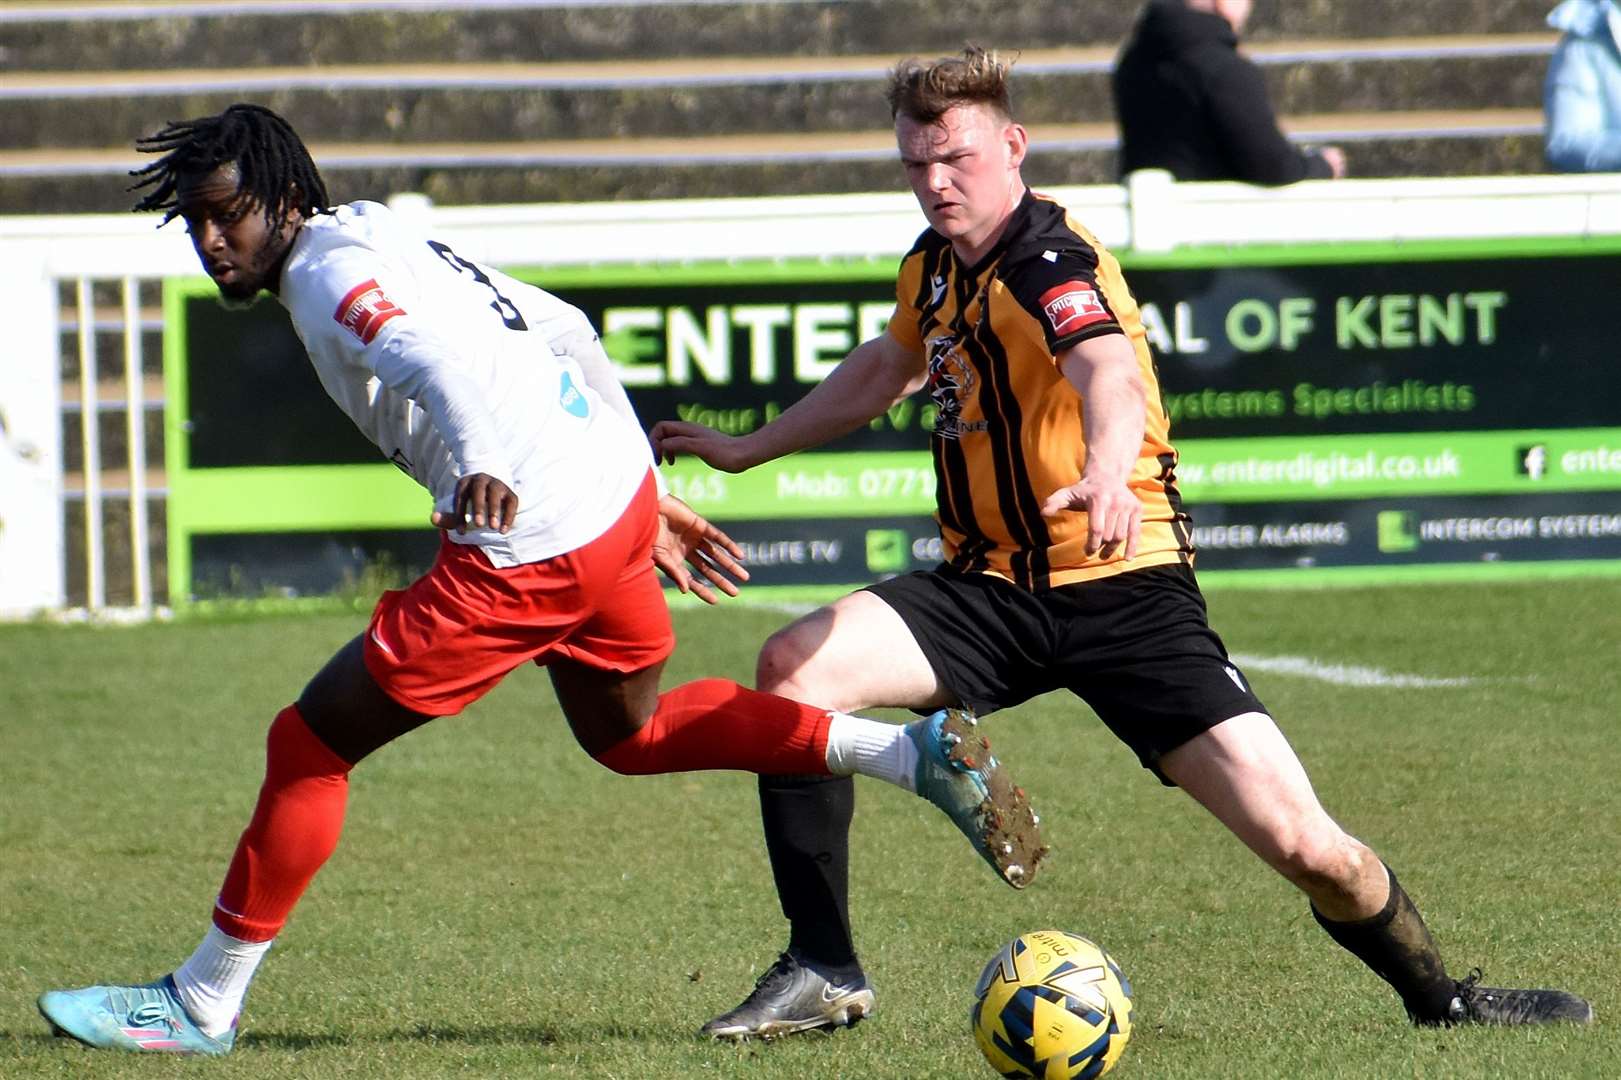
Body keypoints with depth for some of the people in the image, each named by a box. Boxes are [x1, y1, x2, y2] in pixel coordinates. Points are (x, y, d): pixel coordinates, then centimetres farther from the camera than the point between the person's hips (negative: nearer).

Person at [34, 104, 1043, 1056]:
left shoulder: (330, 274, -9)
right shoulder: (386, 237, 20)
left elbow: (442, 364, -30)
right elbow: (567, 336, 24)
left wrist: (485, 472, -48)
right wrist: (647, 495, 28)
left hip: (528, 547, -10)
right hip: (619, 497, 10)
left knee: (310, 747, 2)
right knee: (629, 730, 32)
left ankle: (201, 1003, 11)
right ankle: (920, 752, 21)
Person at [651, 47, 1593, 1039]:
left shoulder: (1050, 262, -17)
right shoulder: (935, 267, 8)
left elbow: (1109, 371, -40)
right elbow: (889, 368, 32)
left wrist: (1108, 468, -62)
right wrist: (747, 449, 36)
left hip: (1124, 591, -6)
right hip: (992, 591, 6)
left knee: (1304, 845, -14)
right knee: (794, 667, -19)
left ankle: (1441, 998, 15)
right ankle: (822, 973, -10)